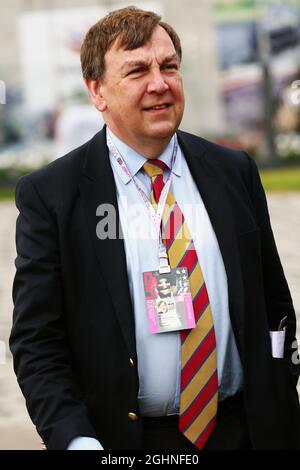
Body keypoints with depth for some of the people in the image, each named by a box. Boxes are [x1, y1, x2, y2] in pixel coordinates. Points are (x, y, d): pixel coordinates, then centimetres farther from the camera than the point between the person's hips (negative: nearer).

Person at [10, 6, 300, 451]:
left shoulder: (235, 171, 3)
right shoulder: (49, 195, -7)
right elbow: (36, 342, -9)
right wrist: (76, 440, -22)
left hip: (243, 430, 3)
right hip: (121, 439, -3)